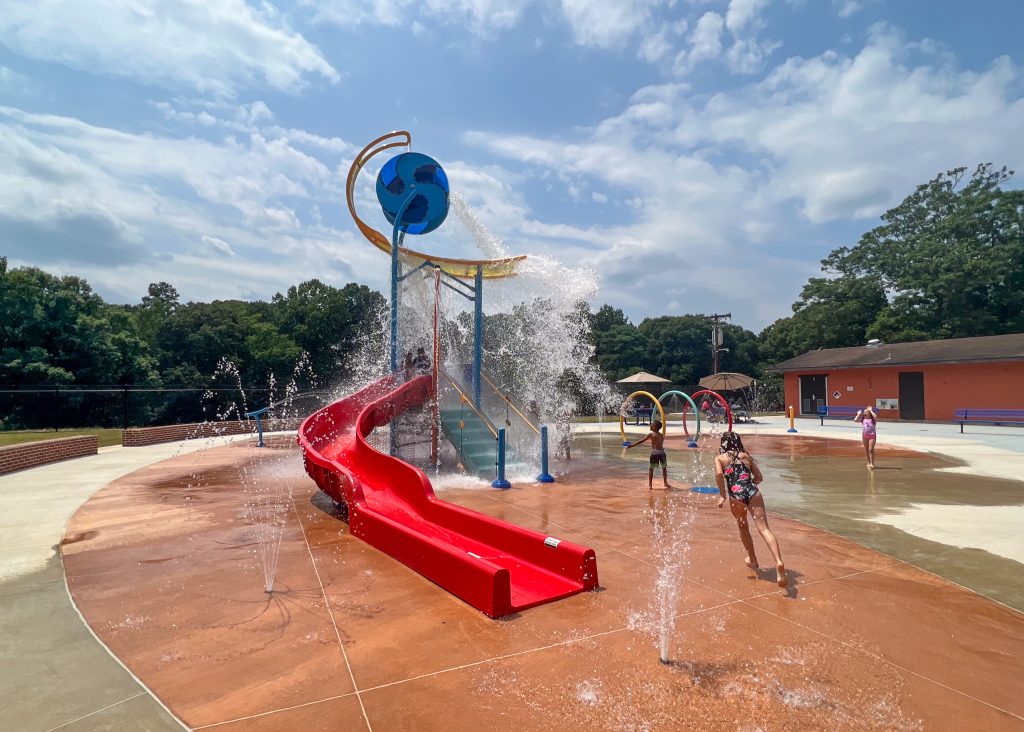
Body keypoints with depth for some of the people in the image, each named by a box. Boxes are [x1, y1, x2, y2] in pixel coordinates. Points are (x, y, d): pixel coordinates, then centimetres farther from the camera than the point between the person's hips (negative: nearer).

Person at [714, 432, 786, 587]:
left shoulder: (720, 458, 11)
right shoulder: (746, 456, 20)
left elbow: (719, 473, -9)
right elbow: (759, 477, 19)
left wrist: (722, 495, -4)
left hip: (736, 496, -1)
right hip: (753, 493, 1)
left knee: (743, 528, 22)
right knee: (764, 528, -8)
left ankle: (752, 560, 37)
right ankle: (779, 562, -29)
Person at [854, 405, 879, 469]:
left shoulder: (873, 419, -3)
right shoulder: (863, 419, 7)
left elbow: (875, 416, -26)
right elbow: (855, 420, -5)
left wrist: (871, 410, -12)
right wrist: (859, 414, 2)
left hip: (872, 435, -4)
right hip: (864, 435, 4)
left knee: (871, 449, -11)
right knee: (866, 450, 12)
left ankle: (872, 464, -6)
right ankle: (869, 462, 26)